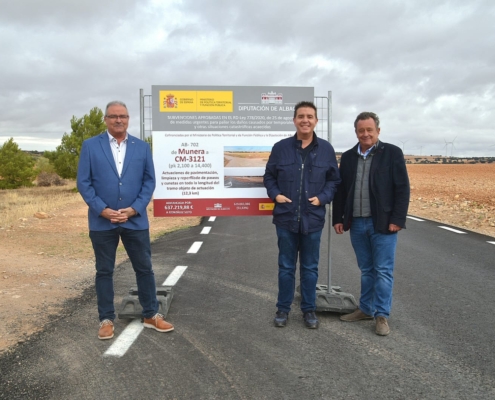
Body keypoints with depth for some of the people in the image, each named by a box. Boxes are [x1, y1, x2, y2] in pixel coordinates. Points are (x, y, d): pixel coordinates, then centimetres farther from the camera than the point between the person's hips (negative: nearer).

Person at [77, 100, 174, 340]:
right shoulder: (90, 146, 2)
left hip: (135, 219, 1)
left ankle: (151, 315, 21)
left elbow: (149, 181, 3)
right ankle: (106, 320, 21)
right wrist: (103, 210, -13)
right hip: (102, 221, -1)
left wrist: (134, 209, -9)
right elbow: (83, 182, -2)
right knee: (104, 271, 8)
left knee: (144, 268, 7)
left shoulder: (142, 147, 7)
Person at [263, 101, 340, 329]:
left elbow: (334, 179, 7)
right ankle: (283, 308, 24)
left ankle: (309, 310, 26)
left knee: (310, 267, 11)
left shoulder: (326, 149, 1)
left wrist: (323, 197, -8)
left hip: (313, 218, 0)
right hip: (286, 218, 0)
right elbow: (269, 176, 9)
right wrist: (275, 194, -7)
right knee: (286, 266, 10)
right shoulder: (281, 147, 0)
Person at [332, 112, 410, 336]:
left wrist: (397, 219, -13)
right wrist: (338, 218, 6)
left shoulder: (392, 153, -3)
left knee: (383, 271, 2)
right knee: (366, 270, 15)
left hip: (383, 223, -4)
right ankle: (366, 309, 26)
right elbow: (341, 190, 11)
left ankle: (382, 315, 12)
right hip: (357, 223, 4)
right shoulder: (348, 157, 9)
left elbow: (402, 189, -7)